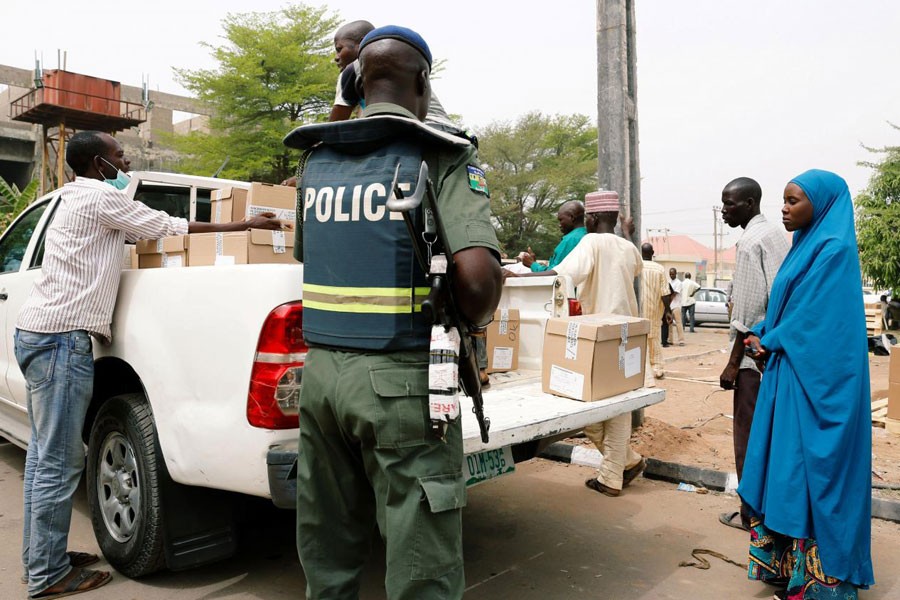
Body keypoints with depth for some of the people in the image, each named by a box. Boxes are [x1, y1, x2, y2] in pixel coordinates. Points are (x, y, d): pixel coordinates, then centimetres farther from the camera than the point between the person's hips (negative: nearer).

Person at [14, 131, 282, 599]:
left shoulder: (78, 199, 22)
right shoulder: (100, 197, -8)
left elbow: (145, 232, 22)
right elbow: (173, 227, -7)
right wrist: (246, 226, 0)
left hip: (37, 331, 11)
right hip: (62, 337, -11)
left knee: (44, 452, 15)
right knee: (59, 461, -4)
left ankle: (40, 556, 27)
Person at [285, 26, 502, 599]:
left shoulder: (317, 161, 11)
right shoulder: (443, 157, -7)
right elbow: (477, 276, -20)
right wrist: (470, 324, -2)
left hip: (321, 371, 6)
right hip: (401, 379, -6)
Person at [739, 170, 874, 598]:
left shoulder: (833, 251, -14)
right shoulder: (806, 245, 14)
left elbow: (813, 315, -17)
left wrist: (768, 342, -6)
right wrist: (763, 336, 3)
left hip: (816, 380, -9)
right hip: (792, 373, 9)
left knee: (813, 468, -2)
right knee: (786, 467, 12)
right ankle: (788, 564, 23)